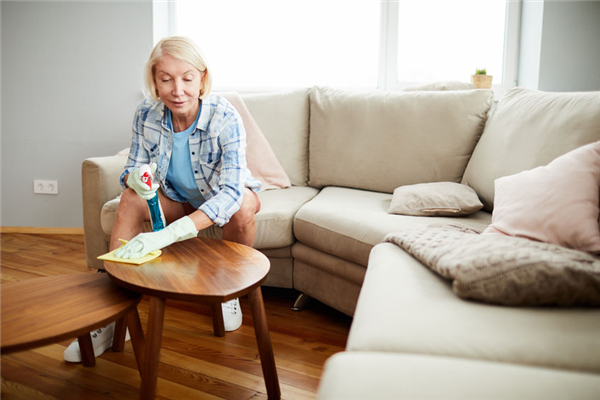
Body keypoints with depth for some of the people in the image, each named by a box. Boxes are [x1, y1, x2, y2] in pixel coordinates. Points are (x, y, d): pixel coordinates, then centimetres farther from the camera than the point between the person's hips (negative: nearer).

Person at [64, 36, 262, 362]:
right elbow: (132, 170, -8)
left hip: (227, 198, -3)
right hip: (179, 199, 4)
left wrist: (169, 234, -56)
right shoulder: (147, 115, -19)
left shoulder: (225, 118, -32)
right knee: (131, 199, -23)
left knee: (242, 207, -37)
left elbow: (231, 191, -43)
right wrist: (135, 179, -37)